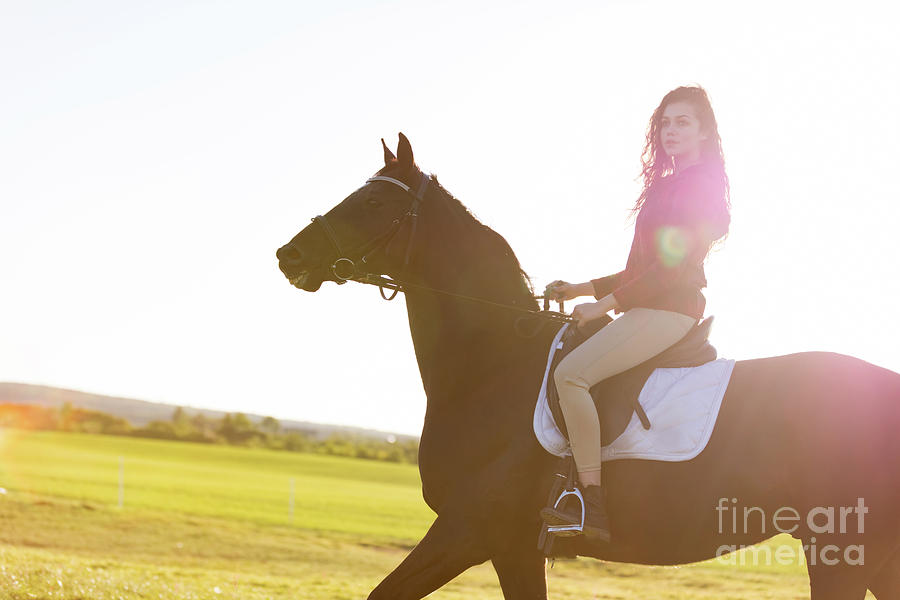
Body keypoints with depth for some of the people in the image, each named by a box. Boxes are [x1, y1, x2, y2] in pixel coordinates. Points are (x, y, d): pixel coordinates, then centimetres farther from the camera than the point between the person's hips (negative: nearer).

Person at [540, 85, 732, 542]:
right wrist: (580, 290, 16)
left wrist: (605, 304, -16)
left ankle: (593, 504, -29)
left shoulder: (702, 184, -8)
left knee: (571, 372, -26)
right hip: (647, 310, 11)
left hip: (670, 311, -11)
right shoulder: (666, 186, 22)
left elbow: (675, 266, -17)